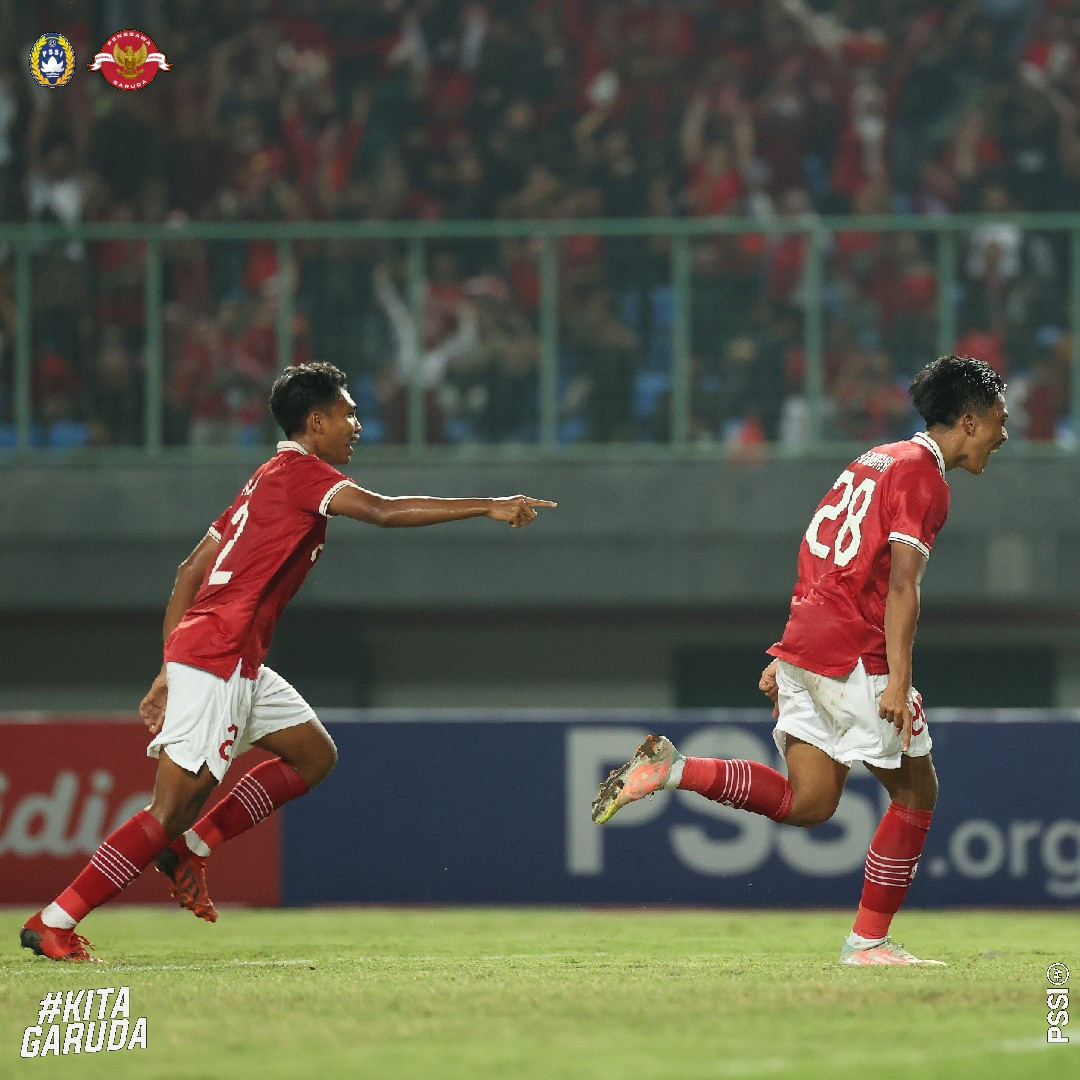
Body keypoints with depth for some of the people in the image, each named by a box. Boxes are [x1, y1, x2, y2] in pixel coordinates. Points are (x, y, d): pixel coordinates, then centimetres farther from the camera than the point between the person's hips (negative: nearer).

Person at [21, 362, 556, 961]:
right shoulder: (302, 473, -8)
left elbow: (190, 569, 20)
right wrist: (488, 507, -20)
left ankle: (190, 846, 14)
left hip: (238, 664, 10)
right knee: (172, 809, -9)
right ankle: (53, 922, -7)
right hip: (216, 658, -10)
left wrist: (168, 673, 20)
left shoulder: (269, 479, 19)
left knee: (314, 755, 16)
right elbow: (384, 511, -23)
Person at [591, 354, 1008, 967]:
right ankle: (870, 940, 7)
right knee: (917, 792, 4)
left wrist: (786, 659, 25)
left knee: (808, 804, 7)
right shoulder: (924, 479, -9)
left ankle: (670, 770, -6)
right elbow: (901, 585, -19)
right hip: (854, 657, -9)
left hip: (804, 644, 9)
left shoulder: (877, 460, 21)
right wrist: (898, 681, -24)